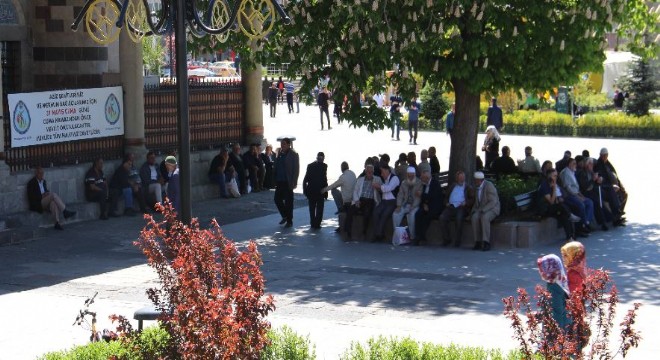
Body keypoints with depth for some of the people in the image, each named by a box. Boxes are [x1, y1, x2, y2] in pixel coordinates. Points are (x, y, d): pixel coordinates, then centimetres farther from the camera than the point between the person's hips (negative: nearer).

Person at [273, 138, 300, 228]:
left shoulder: (293, 155, -7)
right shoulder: (280, 154, 11)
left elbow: (296, 169, -10)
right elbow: (276, 167, 15)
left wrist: (294, 183, -16)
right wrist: (275, 180, 9)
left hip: (288, 183, -6)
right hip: (279, 182, 6)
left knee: (288, 202, 1)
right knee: (277, 199, 6)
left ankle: (289, 221, 11)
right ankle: (285, 216, 26)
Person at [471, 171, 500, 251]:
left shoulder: (489, 186, -20)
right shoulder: (477, 187, 6)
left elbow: (493, 202, -24)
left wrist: (482, 211, -30)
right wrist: (474, 211, -4)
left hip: (492, 209, -6)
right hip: (481, 210, 6)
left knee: (484, 218, -39)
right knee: (475, 218, -29)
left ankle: (486, 243, -34)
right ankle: (478, 243, -25)